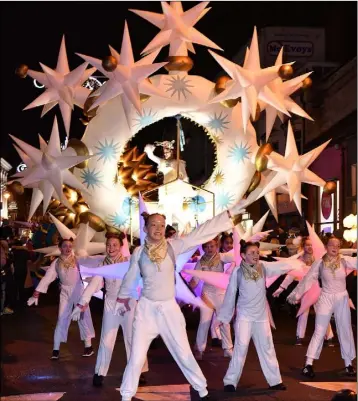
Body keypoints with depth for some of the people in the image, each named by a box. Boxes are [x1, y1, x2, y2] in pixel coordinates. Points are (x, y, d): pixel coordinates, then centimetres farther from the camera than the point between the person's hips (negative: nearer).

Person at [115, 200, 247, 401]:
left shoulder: (173, 246, -8)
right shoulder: (139, 252, -6)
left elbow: (201, 232, -12)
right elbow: (130, 277, 10)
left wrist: (230, 214, -15)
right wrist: (123, 299, 24)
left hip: (170, 308, 0)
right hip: (146, 309, 0)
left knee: (184, 354, 11)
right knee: (137, 358, 4)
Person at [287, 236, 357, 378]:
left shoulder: (344, 260, -6)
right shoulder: (320, 263, -8)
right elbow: (307, 279, -6)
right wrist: (296, 294, -5)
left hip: (342, 299, 2)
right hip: (326, 298, -2)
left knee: (345, 331, 11)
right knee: (319, 332, -1)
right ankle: (308, 364, 0)